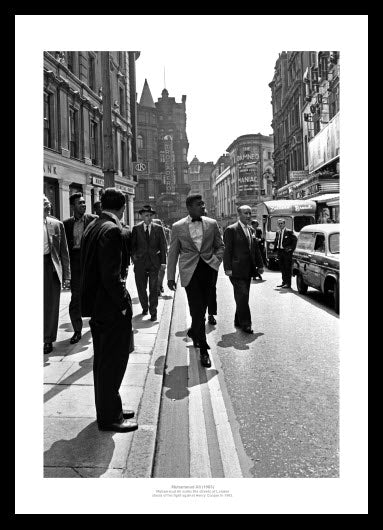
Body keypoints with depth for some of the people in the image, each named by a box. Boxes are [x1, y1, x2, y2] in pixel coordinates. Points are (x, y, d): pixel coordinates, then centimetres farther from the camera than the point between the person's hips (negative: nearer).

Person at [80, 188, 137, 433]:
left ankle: (109, 408, 33)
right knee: (113, 361, 3)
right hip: (111, 307, -9)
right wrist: (123, 304, -15)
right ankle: (110, 417, 16)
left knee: (103, 361, 18)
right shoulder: (112, 230, -18)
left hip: (95, 304, 10)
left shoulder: (92, 227, 9)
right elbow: (111, 274, -24)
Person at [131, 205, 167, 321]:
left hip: (154, 262, -1)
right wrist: (133, 256, -5)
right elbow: (132, 245, 9)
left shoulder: (158, 229, 5)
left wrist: (163, 262, -3)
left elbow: (163, 246, 4)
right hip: (140, 262, 1)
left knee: (154, 288, -2)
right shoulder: (136, 229, 5)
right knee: (141, 287, 7)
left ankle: (153, 312, 6)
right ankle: (144, 307, 29)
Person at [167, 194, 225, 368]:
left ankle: (193, 332, 42)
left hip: (208, 270, 3)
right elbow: (172, 253, 6)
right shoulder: (178, 227, 2)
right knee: (197, 310, -7)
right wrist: (170, 277, 4)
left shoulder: (211, 224, 7)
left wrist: (216, 261, -1)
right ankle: (203, 350, 2)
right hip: (189, 272, -3)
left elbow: (220, 246, 17)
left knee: (201, 309, 12)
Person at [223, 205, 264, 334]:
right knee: (242, 296, -9)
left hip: (248, 271, 7)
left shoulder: (251, 230, 16)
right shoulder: (231, 230, -7)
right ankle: (245, 323, -4)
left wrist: (260, 265, 14)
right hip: (237, 270, -7)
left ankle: (238, 321, 23)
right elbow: (227, 250, -11)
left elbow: (256, 249, 19)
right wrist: (228, 268, -16)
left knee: (243, 297, 12)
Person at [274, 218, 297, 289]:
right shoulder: (278, 232, 13)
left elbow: (294, 240, -8)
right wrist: (275, 248, 7)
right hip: (280, 251, 7)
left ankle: (288, 284, -1)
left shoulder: (289, 232, -7)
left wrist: (291, 248, -11)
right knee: (282, 268, 11)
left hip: (287, 252, -7)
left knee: (287, 268, -4)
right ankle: (284, 282, 20)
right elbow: (276, 241, 20)